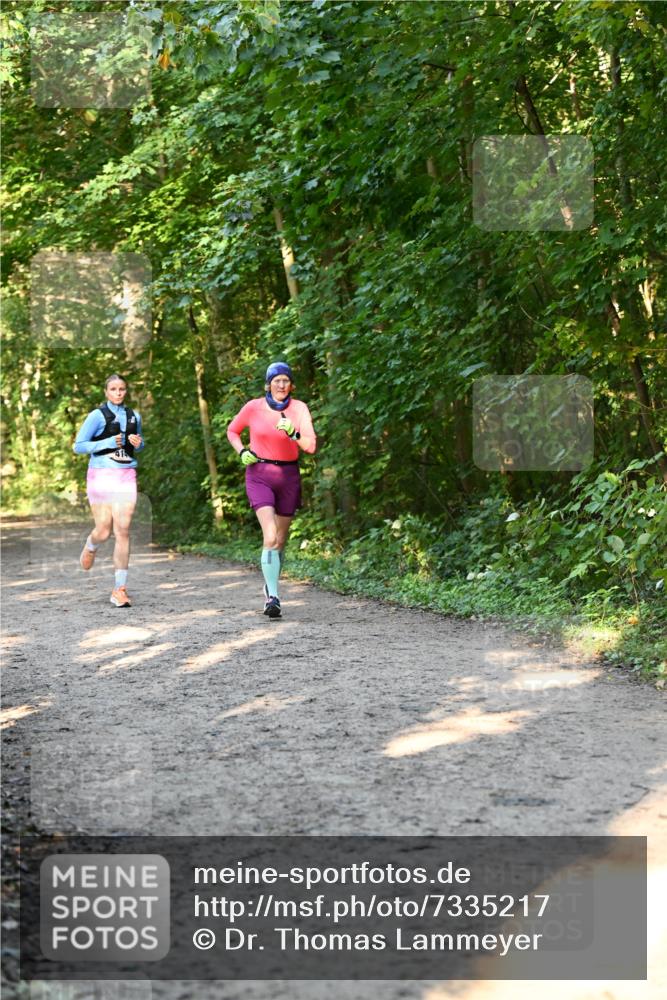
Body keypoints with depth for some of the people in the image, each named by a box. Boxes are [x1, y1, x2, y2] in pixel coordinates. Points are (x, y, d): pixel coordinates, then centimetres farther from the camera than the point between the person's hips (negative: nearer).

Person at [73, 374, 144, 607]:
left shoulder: (134, 416, 12)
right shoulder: (97, 415, -2)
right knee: (104, 531, -5)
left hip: (126, 477, 3)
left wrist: (138, 442, 3)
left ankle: (119, 590, -3)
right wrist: (108, 443, -14)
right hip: (101, 475, -3)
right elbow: (78, 446, -3)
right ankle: (90, 546, 35)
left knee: (123, 531, -6)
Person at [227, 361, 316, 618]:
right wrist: (242, 452, -3)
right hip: (259, 475, -2)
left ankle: (271, 585, 36)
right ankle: (273, 597, -22)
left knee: (280, 540, 12)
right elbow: (232, 431, 14)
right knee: (270, 536, -19)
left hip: (288, 476, 2)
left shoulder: (299, 408, -5)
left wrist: (293, 433, -32)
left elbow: (311, 446, -13)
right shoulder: (253, 407, -4)